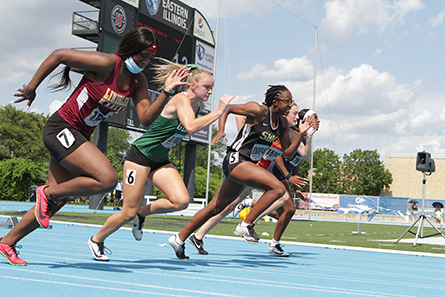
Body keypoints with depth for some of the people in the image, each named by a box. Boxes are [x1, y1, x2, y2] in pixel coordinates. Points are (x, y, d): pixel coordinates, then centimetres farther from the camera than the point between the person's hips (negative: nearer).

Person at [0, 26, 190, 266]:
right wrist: (31, 87, -9)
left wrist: (166, 92, -15)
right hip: (61, 128, -8)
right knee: (108, 179, -23)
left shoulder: (138, 81, 5)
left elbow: (146, 118, -3)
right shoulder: (107, 64, -17)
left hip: (78, 137, 8)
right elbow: (58, 55, -13)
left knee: (56, 201, 9)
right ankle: (48, 192, -4)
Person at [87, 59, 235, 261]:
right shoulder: (181, 99, -20)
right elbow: (191, 127, -39)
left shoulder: (198, 104, 4)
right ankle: (96, 240, 22)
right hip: (140, 155, -8)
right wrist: (219, 111, -34)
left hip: (161, 161, 8)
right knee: (128, 212, -4)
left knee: (181, 201, -15)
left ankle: (142, 213, 10)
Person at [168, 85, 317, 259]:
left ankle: (179, 238, 24)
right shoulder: (258, 111, -11)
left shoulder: (282, 123, 10)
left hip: (247, 166, 8)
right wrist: (221, 131, -15)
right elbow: (227, 108, -2)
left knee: (216, 208, 13)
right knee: (278, 189, -21)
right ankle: (246, 225, -11)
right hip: (236, 160, -8)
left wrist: (301, 134, 1)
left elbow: (287, 153, 13)